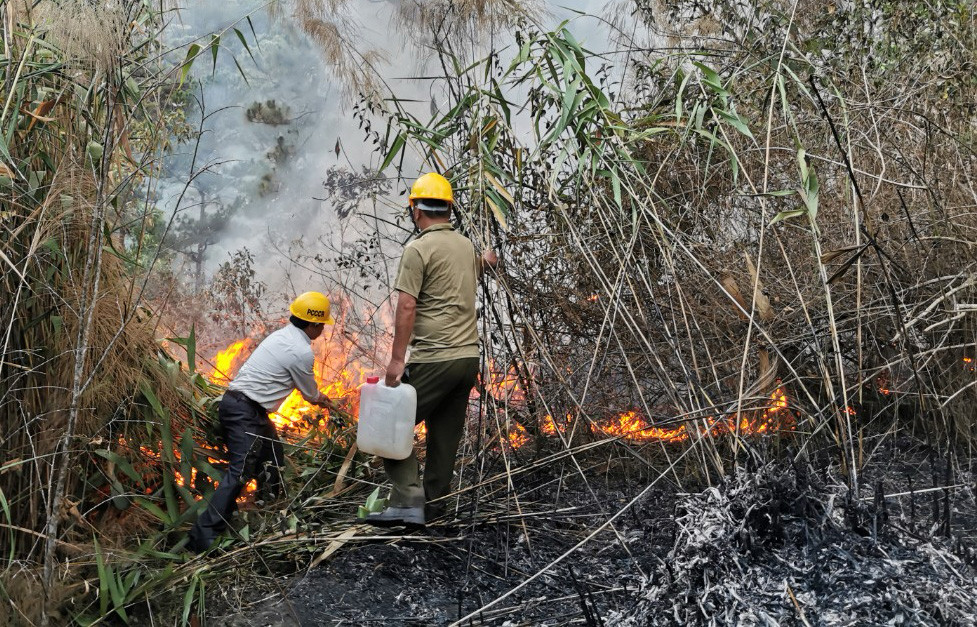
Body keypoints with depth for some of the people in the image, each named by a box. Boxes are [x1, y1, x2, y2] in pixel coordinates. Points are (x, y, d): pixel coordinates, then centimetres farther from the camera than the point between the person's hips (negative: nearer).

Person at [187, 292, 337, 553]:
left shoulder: (283, 336, 14)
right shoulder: (302, 352, -13)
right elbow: (310, 393, 3)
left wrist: (317, 396, 41)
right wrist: (322, 401, 25)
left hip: (236, 402, 10)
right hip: (245, 412, -10)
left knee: (272, 455, 24)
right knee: (240, 472, -15)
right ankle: (204, 536, -19)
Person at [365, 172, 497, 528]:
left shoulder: (419, 250, -10)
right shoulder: (466, 246, 13)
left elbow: (406, 308, -17)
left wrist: (396, 359, -16)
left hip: (434, 359, -8)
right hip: (469, 355, 8)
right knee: (445, 435, 13)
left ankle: (408, 502, -9)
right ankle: (432, 507, 21)